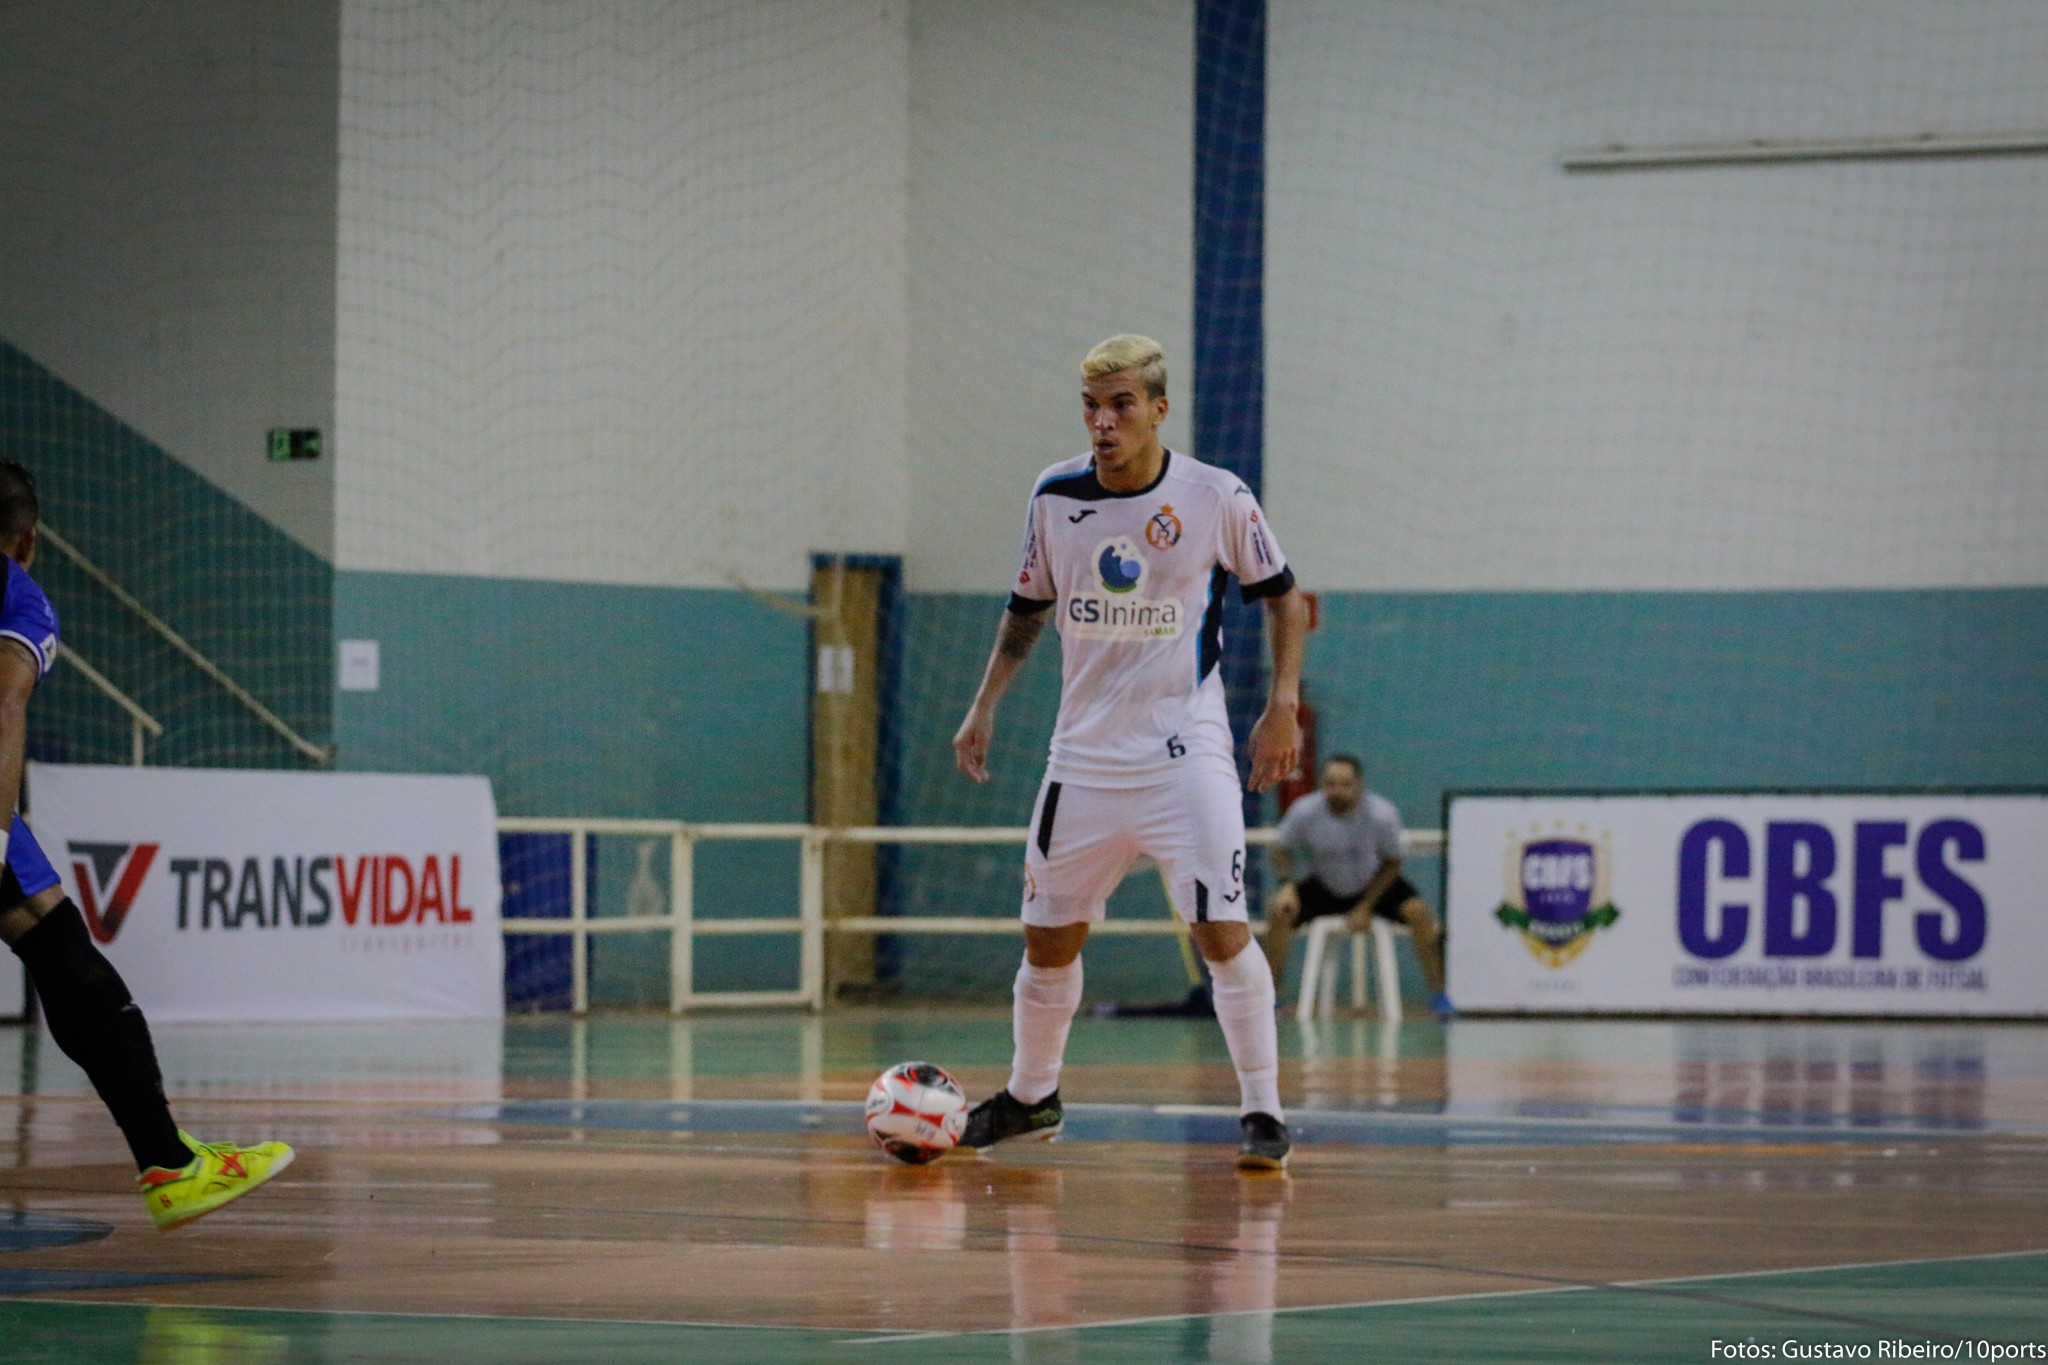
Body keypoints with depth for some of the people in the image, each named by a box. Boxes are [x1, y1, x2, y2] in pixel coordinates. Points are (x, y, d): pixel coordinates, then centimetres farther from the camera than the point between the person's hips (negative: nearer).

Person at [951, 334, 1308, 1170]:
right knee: (1049, 938, 10)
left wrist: (1282, 705, -3)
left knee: (1223, 930, -15)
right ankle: (1030, 1098, 30)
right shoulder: (1055, 496, 1)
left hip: (1186, 755, -4)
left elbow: (1281, 596, 5)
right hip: (1083, 756, 4)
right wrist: (985, 706, 9)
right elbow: (1029, 607, 16)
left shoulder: (1216, 498, -8)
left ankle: (1263, 1113, -7)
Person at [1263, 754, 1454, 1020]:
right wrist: (1286, 885, -24)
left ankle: (1438, 995, -11)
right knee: (1279, 910, -26)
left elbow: (1391, 864, -11)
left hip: (1374, 886, -1)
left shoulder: (1382, 815, -24)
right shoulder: (1304, 812, -22)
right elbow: (1282, 851, -5)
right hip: (1322, 888, 1)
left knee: (1418, 911, -27)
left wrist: (1365, 908, -16)